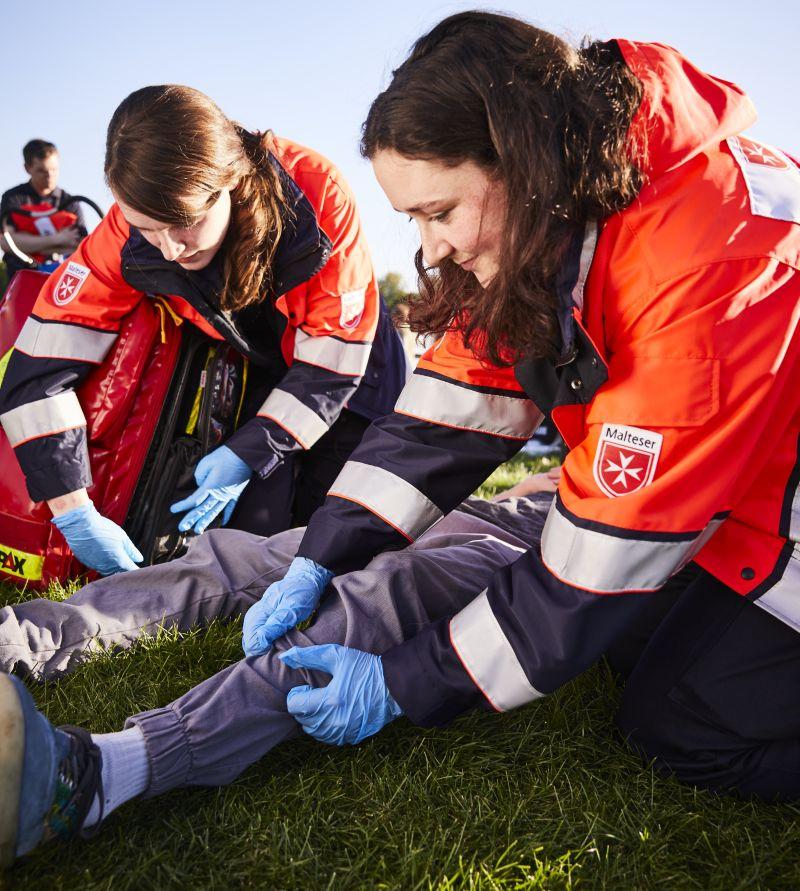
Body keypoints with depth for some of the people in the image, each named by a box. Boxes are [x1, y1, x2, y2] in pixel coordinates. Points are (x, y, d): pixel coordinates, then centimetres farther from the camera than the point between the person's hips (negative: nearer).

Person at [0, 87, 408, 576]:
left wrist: (249, 453, -26)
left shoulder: (318, 192, -32)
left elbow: (334, 357, -24)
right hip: (257, 374, 2)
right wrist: (74, 515, -30)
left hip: (347, 372, -1)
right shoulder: (131, 230, -26)